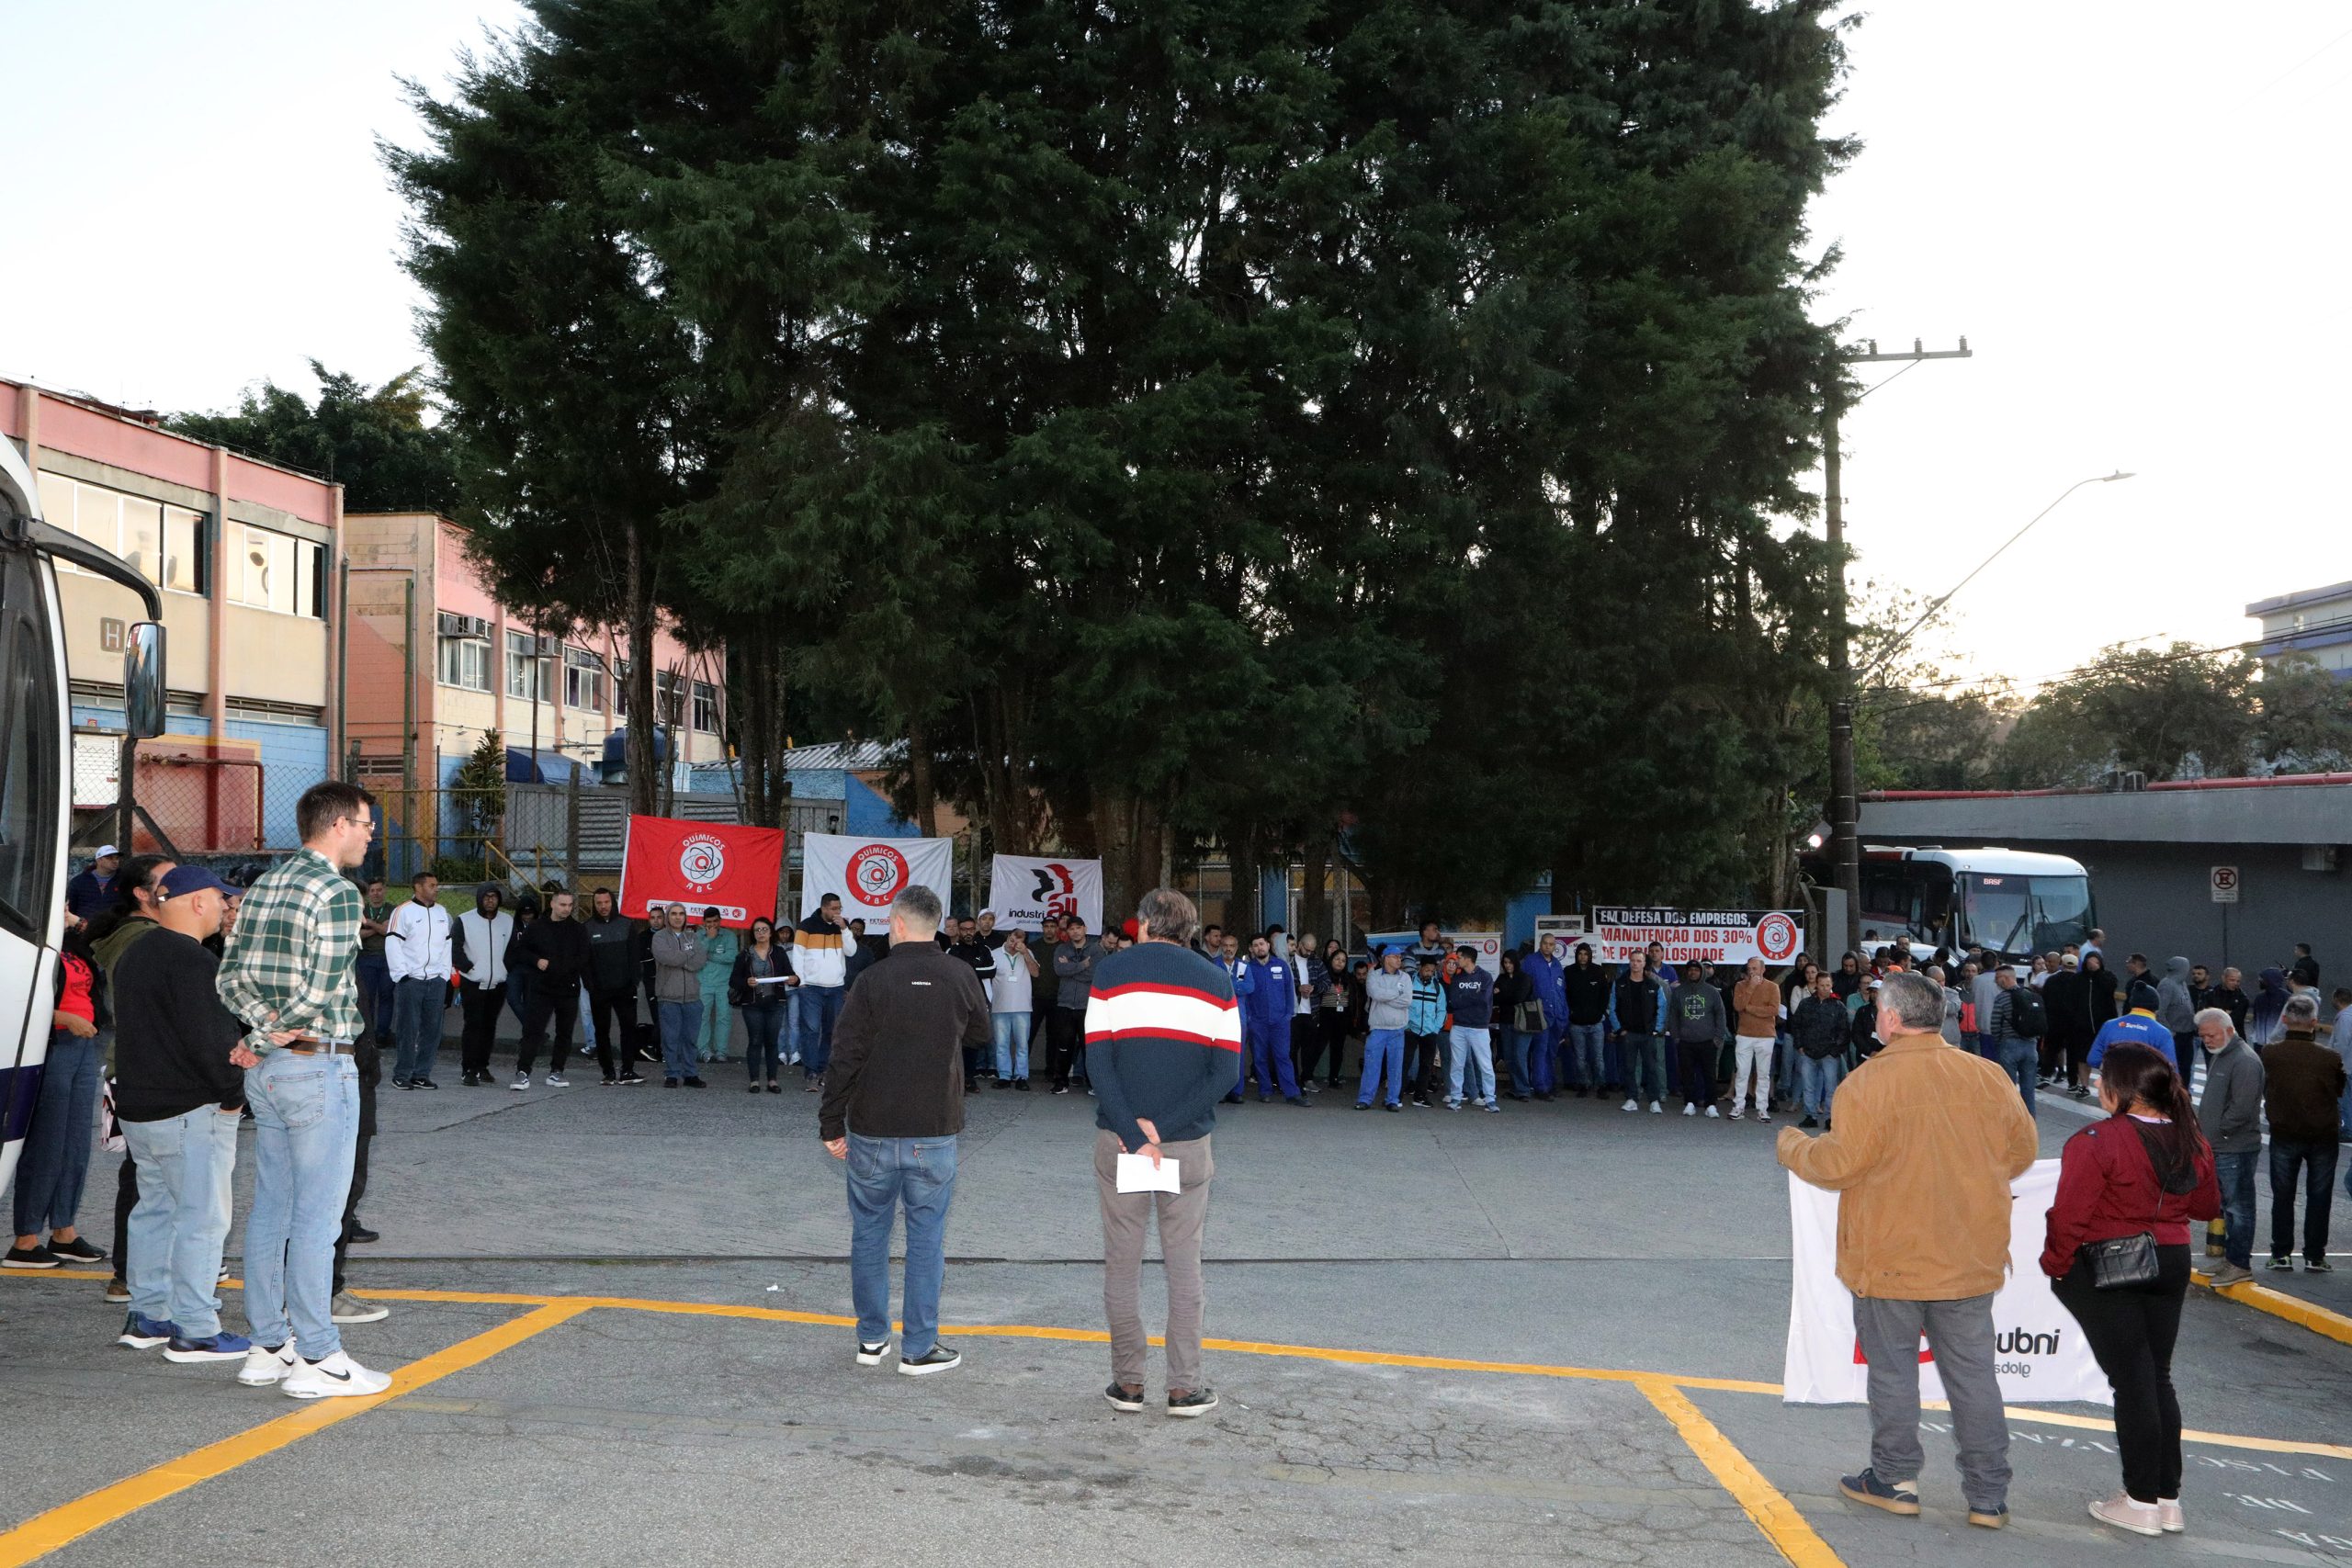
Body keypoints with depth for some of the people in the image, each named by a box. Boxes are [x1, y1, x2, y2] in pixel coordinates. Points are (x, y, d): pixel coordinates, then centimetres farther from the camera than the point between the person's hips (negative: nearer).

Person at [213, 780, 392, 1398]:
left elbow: (230, 977, 8)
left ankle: (267, 1347, 19)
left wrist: (265, 1024, -6)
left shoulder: (261, 886, 13)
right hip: (319, 1067, -9)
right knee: (316, 1217, -4)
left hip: (267, 1068, 9)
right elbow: (326, 988, -20)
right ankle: (316, 1358, 0)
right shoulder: (336, 890, -13)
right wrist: (280, 1032, -6)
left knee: (270, 1209, 12)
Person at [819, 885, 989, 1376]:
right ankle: (919, 1348, 8)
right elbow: (980, 1033, 15)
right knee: (927, 1238, 6)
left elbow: (844, 1059, -8)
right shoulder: (961, 977, -4)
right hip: (935, 1133, 1)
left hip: (873, 1133, 0)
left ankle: (871, 1339, 21)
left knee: (869, 1233, 14)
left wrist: (831, 1125, 1)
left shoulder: (874, 981, -9)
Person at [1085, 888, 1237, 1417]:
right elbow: (1224, 1070, -4)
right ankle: (1185, 1387, 8)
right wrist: (1162, 1128, -10)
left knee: (1122, 1264, 9)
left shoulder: (1110, 972, -1)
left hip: (1119, 1140, -1)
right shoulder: (1217, 981, 5)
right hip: (1189, 1143, 1)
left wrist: (1135, 1136, -13)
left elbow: (1097, 1063, -10)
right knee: (1184, 1265, 8)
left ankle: (1128, 1383, 13)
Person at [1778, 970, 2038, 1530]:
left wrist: (1791, 1146, 3)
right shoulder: (1987, 1075, -1)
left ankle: (1895, 1480, 20)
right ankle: (1988, 1495, 15)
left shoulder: (1869, 1082, -16)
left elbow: (1839, 1164, -17)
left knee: (1892, 1369, 10)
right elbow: (2021, 1150, 7)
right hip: (1970, 1258, 4)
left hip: (1891, 1259, -4)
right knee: (1972, 1372, 10)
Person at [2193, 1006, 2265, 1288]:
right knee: (2224, 1204, 17)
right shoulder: (2218, 1056, 16)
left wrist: (2216, 1131, -12)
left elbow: (2241, 1109, -21)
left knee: (2237, 1206, -3)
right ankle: (2227, 1255, 26)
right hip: (2217, 1147, 10)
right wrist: (2202, 1123, 12)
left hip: (2236, 1149, -10)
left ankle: (2239, 1265, 2)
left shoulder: (2245, 1061, -16)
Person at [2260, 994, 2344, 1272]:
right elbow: (2340, 1090, 1)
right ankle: (2314, 1257, 15)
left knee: (2282, 1197, 12)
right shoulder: (2329, 1057, -16)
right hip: (2323, 1135, -1)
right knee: (2318, 1198, 11)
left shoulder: (2270, 1053, -14)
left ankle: (2281, 1254, 15)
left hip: (2283, 1135, 1)